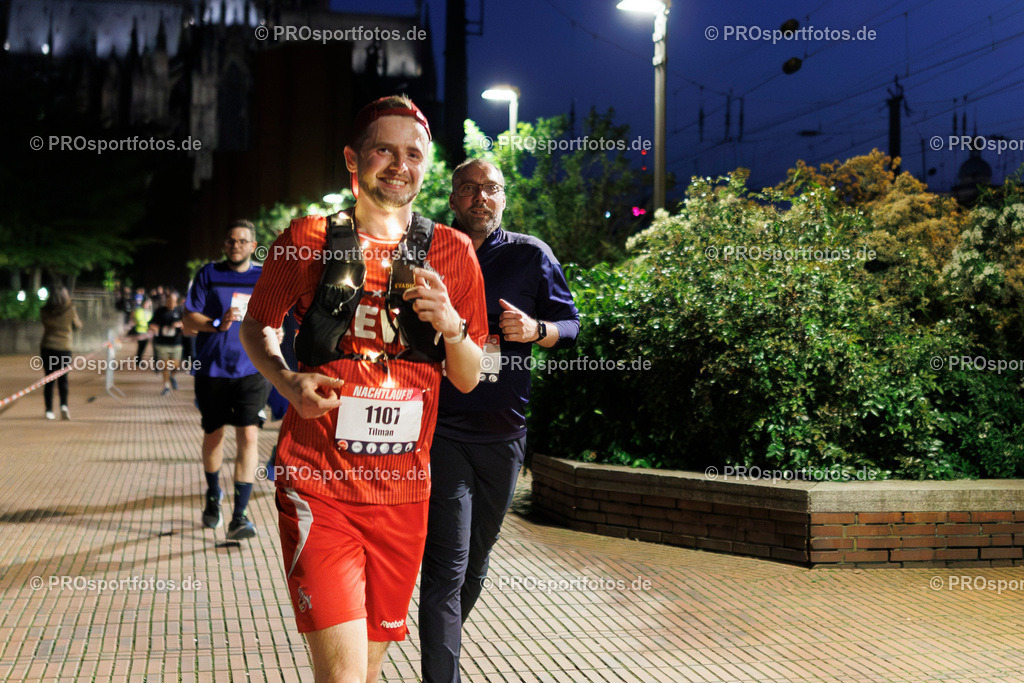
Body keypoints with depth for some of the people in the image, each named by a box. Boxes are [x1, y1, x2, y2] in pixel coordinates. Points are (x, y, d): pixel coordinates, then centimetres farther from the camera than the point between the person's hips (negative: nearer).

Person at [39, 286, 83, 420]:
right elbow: (78, 326, 6)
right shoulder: (70, 310, -10)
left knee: (49, 380, 8)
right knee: (63, 378, 10)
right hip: (64, 348, -1)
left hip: (47, 348, 1)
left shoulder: (45, 311, -4)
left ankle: (49, 411, 6)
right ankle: (64, 405, -10)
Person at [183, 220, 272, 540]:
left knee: (248, 436, -13)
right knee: (213, 434, 14)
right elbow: (189, 319, -1)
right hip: (212, 369, 0)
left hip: (251, 370, 0)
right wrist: (217, 324, -19)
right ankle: (213, 494, 41)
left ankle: (239, 517, -12)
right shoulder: (208, 275, 2)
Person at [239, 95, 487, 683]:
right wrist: (288, 381, -6)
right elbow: (256, 326, 14)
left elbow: (469, 379, 10)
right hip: (319, 485, -3)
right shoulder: (309, 238, 0)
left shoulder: (453, 253, 6)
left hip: (403, 494, 3)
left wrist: (450, 325, -11)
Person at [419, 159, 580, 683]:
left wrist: (536, 329, -12)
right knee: (446, 566, -11)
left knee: (475, 561, 17)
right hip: (441, 428, -3)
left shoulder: (531, 255, 6)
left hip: (503, 431, 3)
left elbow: (570, 323, 8)